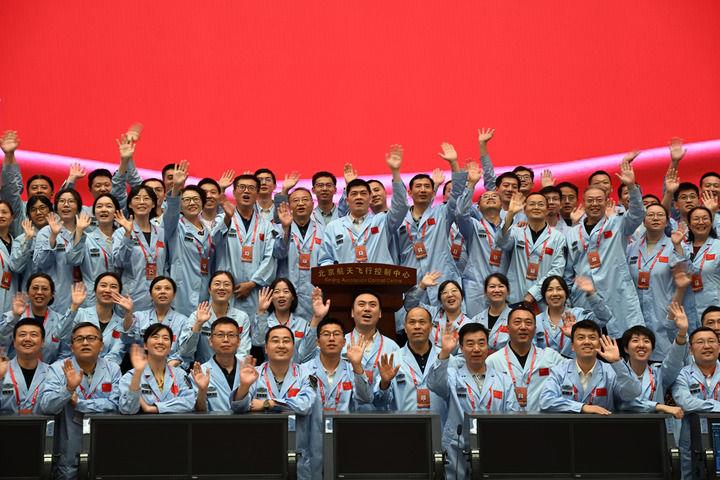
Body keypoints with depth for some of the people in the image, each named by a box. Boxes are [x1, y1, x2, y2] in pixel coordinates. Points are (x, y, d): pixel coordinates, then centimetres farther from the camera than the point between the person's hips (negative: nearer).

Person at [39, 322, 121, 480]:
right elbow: (45, 406, -15)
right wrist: (69, 388, -30)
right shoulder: (58, 369, -3)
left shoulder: (113, 369, 0)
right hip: (69, 451, -1)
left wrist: (77, 402, -14)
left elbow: (115, 405, -12)